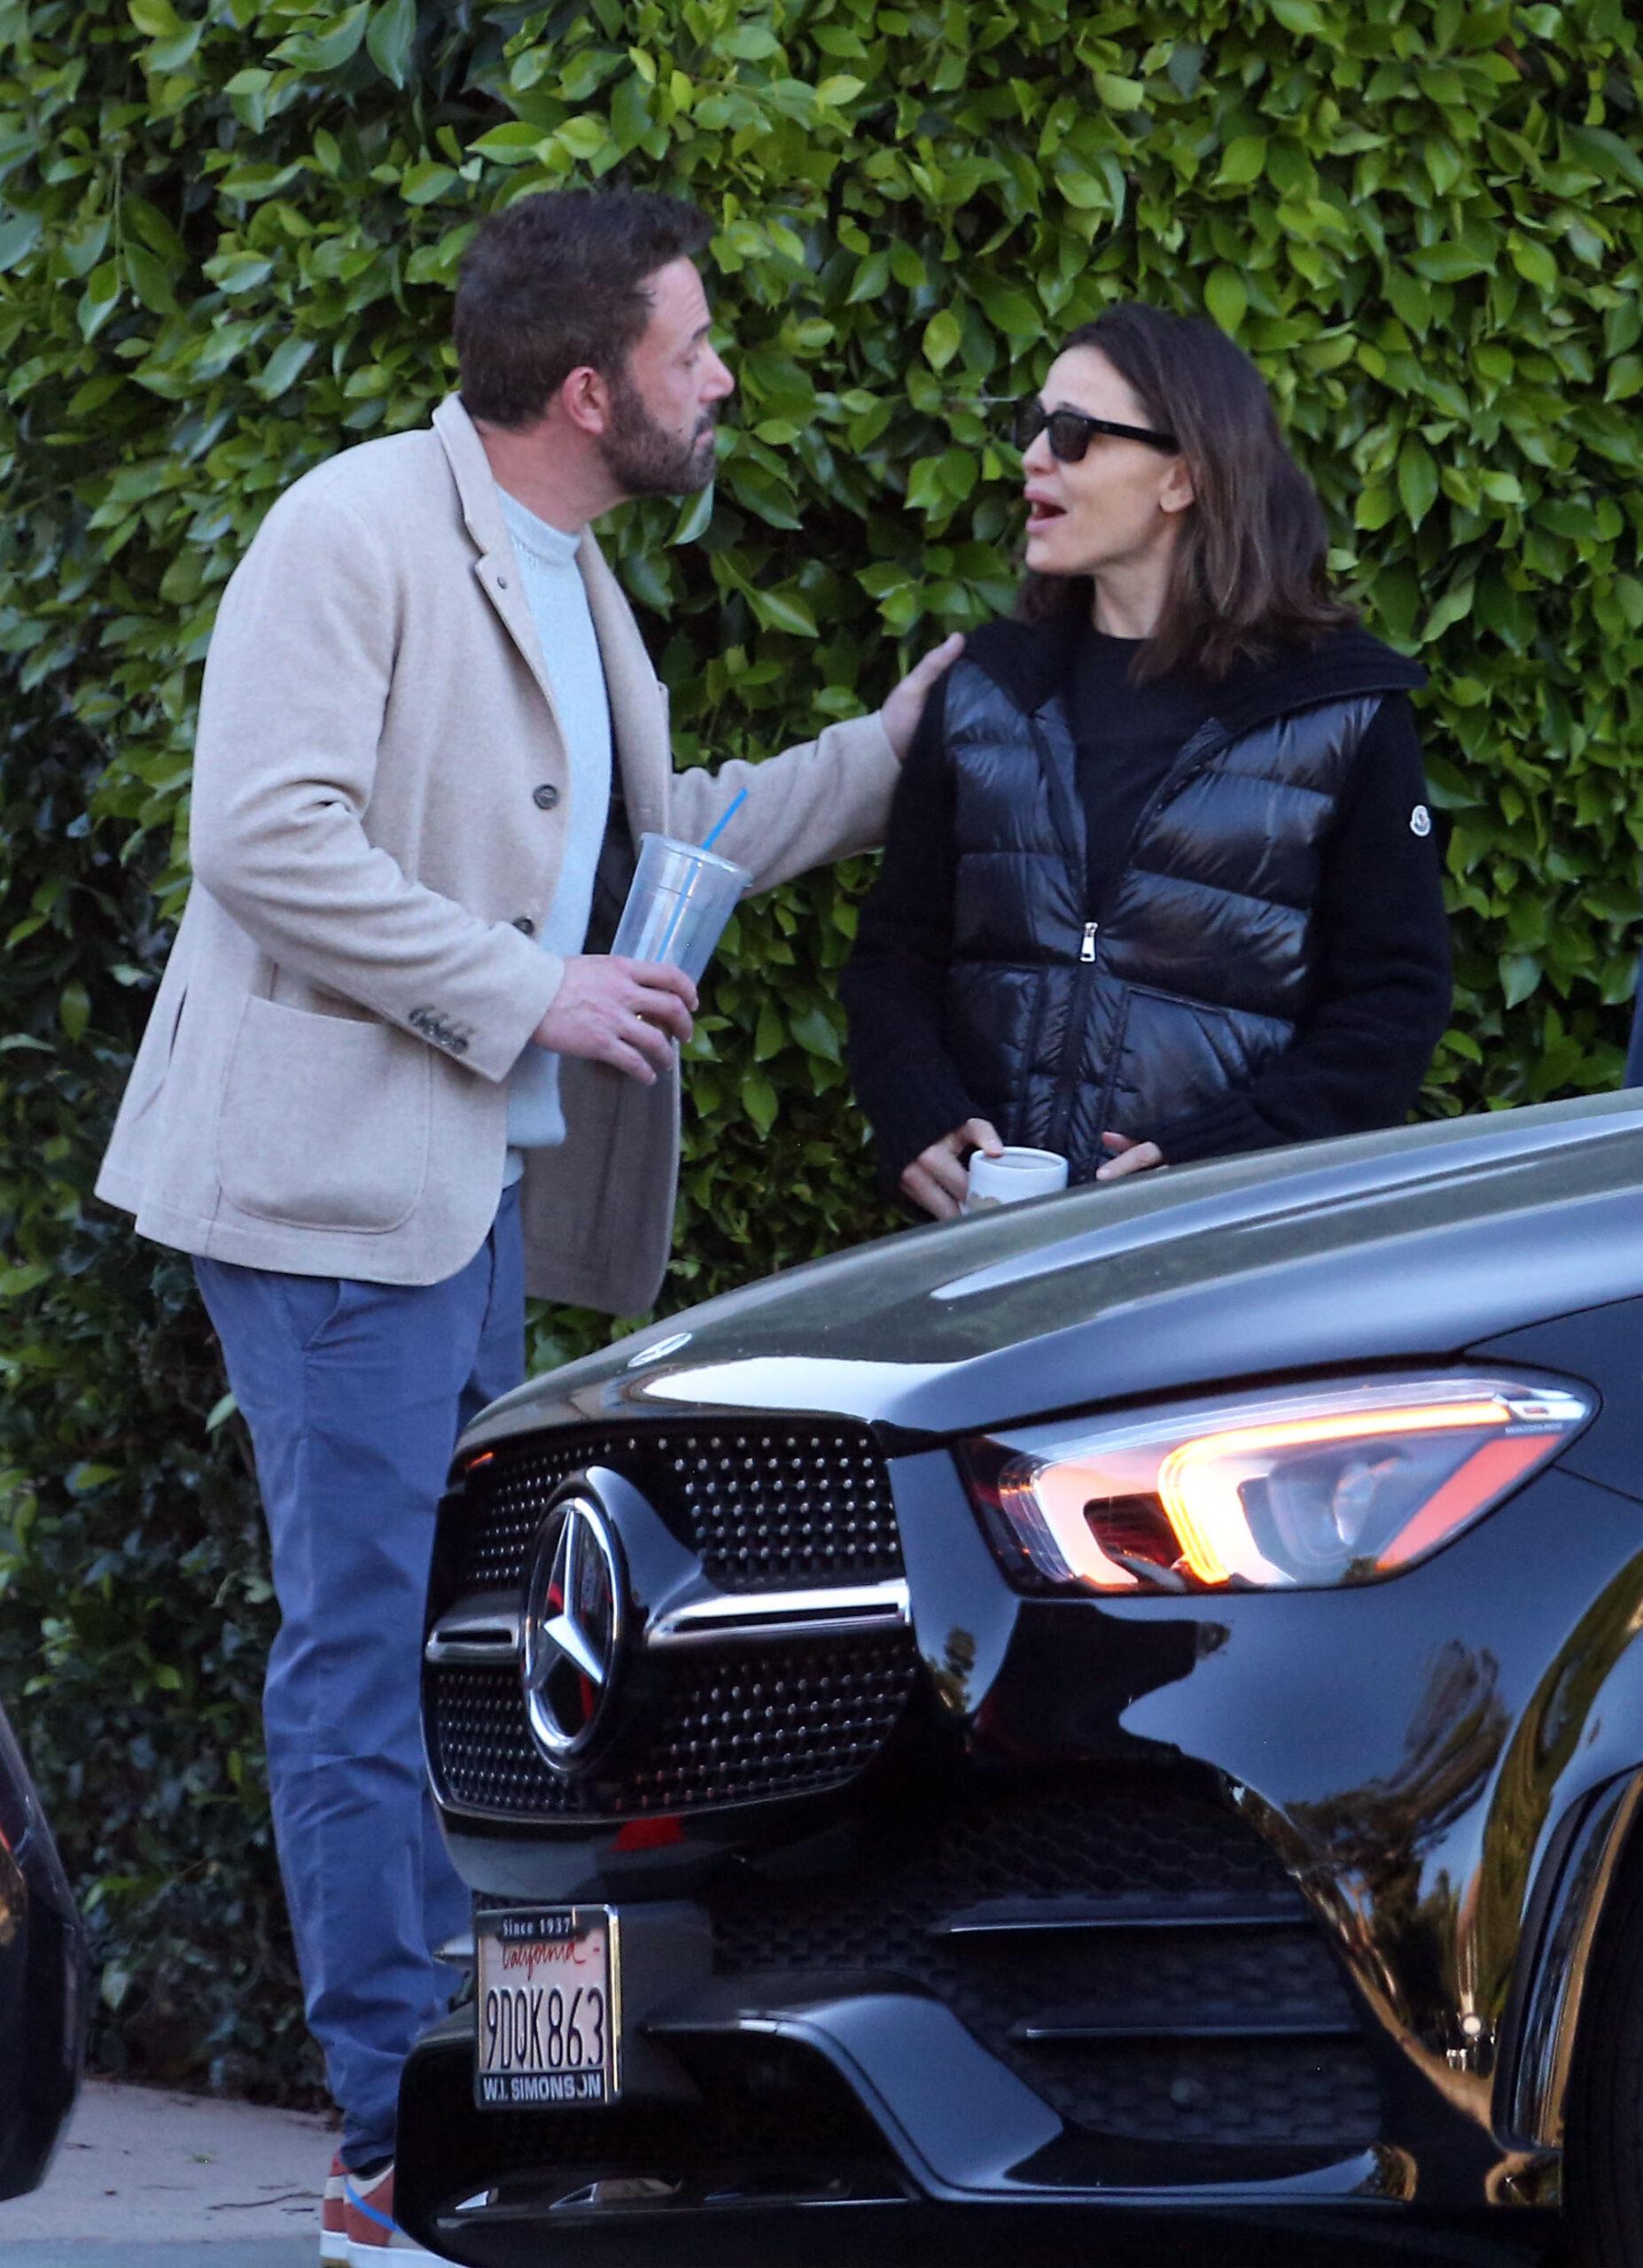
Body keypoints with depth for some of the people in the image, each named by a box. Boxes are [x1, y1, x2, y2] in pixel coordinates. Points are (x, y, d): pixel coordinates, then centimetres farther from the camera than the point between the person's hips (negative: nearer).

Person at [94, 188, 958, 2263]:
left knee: (456, 1640, 11)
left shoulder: (573, 587, 17)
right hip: (337, 1179, -10)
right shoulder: (359, 534, -13)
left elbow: (664, 840, 25)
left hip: (480, 1188, 10)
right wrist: (525, 996, -18)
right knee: (371, 1646, -7)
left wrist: (895, 748, 19)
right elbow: (265, 837, -21)